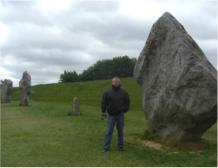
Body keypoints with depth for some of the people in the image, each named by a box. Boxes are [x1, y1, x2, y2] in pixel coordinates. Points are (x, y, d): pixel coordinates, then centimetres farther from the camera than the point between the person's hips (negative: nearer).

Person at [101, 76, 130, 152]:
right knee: (109, 131, 0)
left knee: (120, 131, 10)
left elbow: (127, 103, 8)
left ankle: (120, 145, 21)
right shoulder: (107, 93, 1)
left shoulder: (124, 93, 4)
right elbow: (104, 103, 0)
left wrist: (124, 110, -3)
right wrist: (103, 111, -9)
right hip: (111, 115, -1)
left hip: (120, 115, 1)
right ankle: (106, 147, 5)